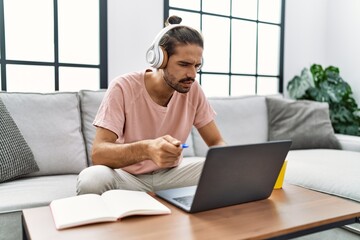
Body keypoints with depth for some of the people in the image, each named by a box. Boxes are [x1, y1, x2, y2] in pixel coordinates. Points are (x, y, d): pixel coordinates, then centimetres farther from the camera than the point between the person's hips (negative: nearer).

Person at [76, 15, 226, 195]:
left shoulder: (193, 90, -10)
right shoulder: (123, 87, -21)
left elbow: (216, 142, -3)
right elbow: (98, 153, -27)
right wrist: (146, 149, -47)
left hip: (171, 173, 3)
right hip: (129, 176, -2)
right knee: (91, 179, -34)